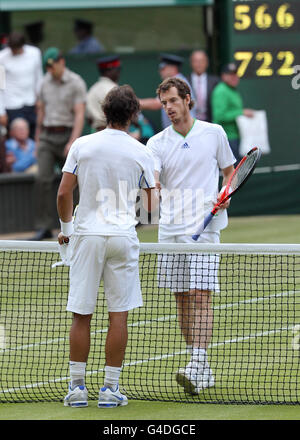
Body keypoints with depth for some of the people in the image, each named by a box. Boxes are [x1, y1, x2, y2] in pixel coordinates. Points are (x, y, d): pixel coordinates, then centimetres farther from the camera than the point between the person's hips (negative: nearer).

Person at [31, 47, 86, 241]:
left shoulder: (76, 83, -7)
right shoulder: (46, 82, 12)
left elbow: (80, 115, -13)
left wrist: (73, 142, -22)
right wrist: (38, 137, 18)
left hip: (67, 135, -4)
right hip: (47, 136, 4)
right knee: (43, 179, -9)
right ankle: (44, 227, -10)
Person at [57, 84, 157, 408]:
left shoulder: (82, 145, 0)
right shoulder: (140, 153, 0)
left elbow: (64, 193, -2)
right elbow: (153, 203, 4)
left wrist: (66, 228, 13)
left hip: (86, 235, 1)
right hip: (123, 236, -1)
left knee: (81, 316, 5)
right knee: (118, 316, 3)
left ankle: (77, 387, 6)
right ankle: (110, 389, 3)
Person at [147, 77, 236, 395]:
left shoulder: (214, 133, 5)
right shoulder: (157, 142, 6)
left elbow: (229, 169, 17)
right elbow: (153, 179, -8)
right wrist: (152, 183, -31)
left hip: (204, 227, -3)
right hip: (170, 229, 3)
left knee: (200, 296, -13)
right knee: (182, 298, 6)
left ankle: (197, 366, -20)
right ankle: (203, 370, 14)